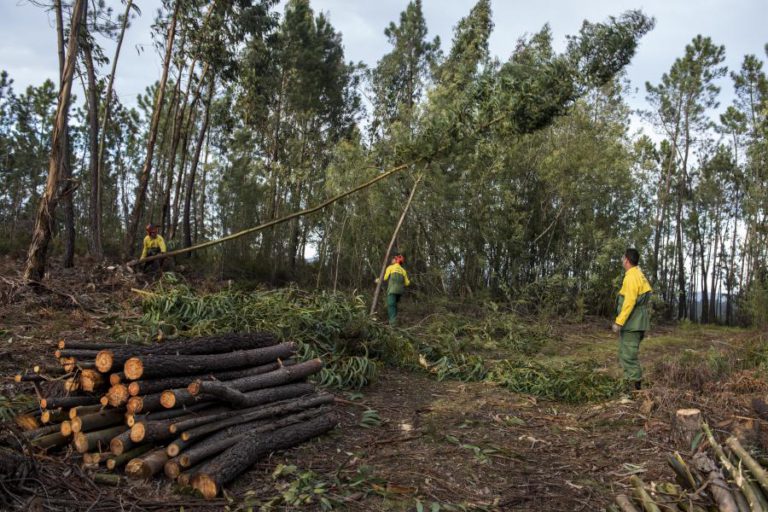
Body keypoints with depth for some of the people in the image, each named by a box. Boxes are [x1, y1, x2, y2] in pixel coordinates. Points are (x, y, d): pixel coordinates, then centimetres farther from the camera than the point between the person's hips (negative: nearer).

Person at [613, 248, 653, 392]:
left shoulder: (631, 277, -15)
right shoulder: (639, 275, 16)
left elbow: (629, 302, -22)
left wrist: (618, 322, -21)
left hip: (631, 323, -10)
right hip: (636, 323, 10)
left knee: (628, 355, -5)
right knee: (626, 354, 16)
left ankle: (635, 385, -1)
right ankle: (632, 383, 20)